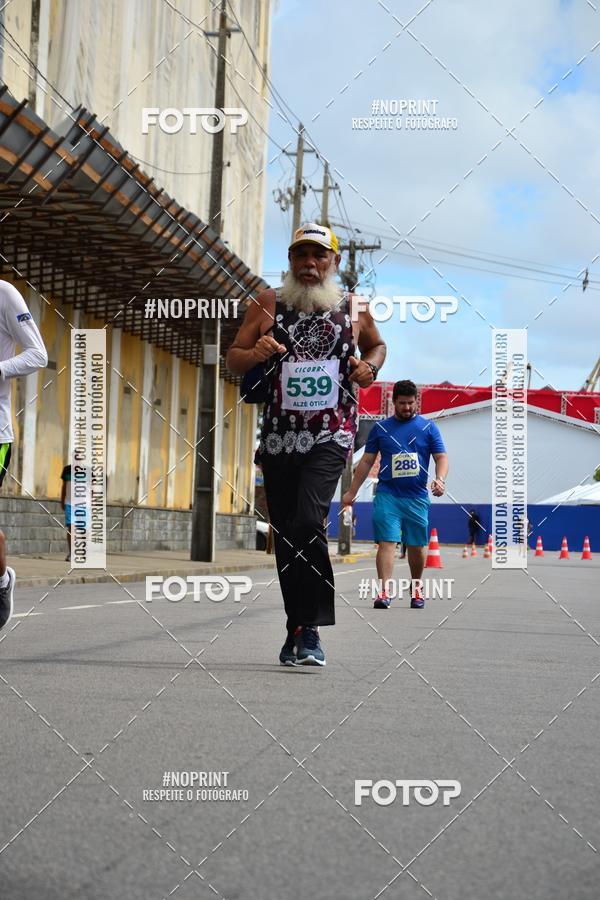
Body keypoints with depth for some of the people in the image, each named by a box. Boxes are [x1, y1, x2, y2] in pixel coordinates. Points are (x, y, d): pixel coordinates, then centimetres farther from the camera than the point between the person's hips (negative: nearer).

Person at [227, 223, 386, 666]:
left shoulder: (355, 308, 6)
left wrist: (370, 367, 1)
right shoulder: (268, 304, 5)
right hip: (279, 437, 3)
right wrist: (254, 354, -14)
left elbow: (377, 346, 24)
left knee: (308, 522, -22)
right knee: (285, 537, 7)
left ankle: (309, 629, -15)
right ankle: (297, 630, 22)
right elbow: (233, 357, 9)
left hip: (331, 436, -2)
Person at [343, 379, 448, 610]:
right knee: (387, 542, -13)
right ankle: (384, 591, -18)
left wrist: (440, 479, -17)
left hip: (417, 497, 1)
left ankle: (416, 589, 28)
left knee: (417, 547, 8)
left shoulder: (428, 427, 7)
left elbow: (441, 457, 3)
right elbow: (366, 461, 13)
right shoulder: (380, 428, 8)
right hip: (387, 495, -1)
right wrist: (352, 491, 10)